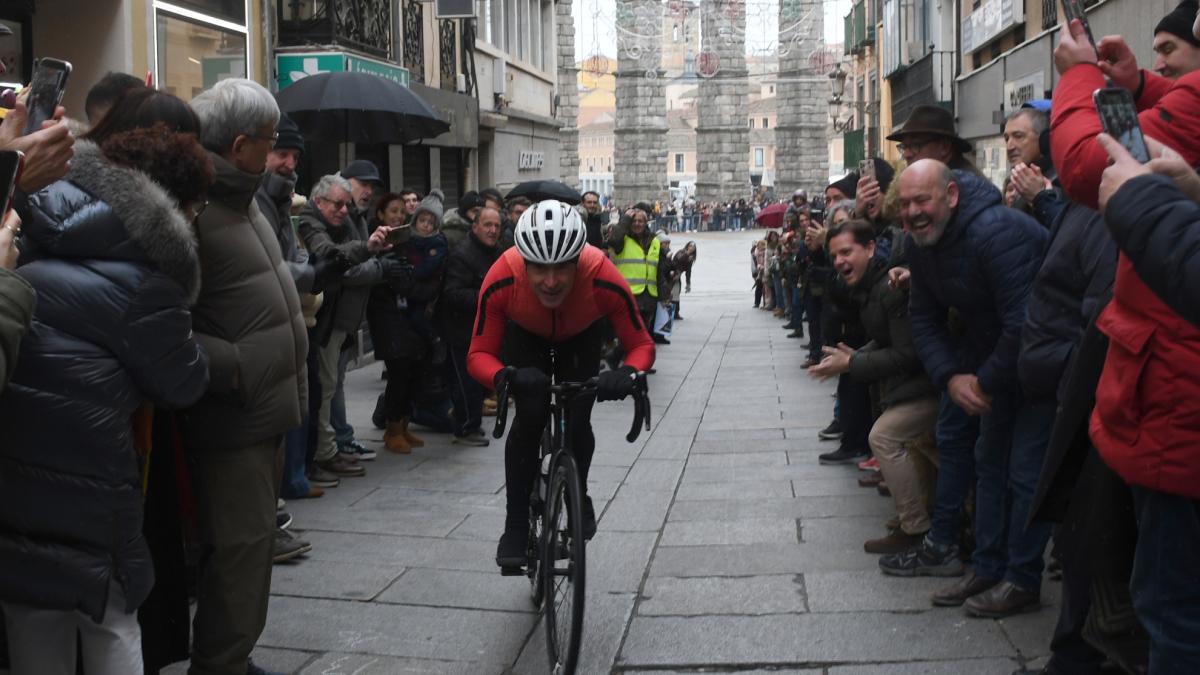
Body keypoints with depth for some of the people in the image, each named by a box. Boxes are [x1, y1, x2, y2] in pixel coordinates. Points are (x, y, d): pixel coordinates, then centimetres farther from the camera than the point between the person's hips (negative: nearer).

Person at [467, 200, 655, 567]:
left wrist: (627, 373, -51)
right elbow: (478, 354, -30)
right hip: (527, 334, 0)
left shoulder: (604, 279, -41)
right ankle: (515, 524, -4)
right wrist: (506, 377, -53)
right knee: (529, 416, -19)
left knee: (576, 422, -11)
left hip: (581, 336, 0)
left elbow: (642, 345, -28)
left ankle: (579, 497, 21)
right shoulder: (502, 279, -40)